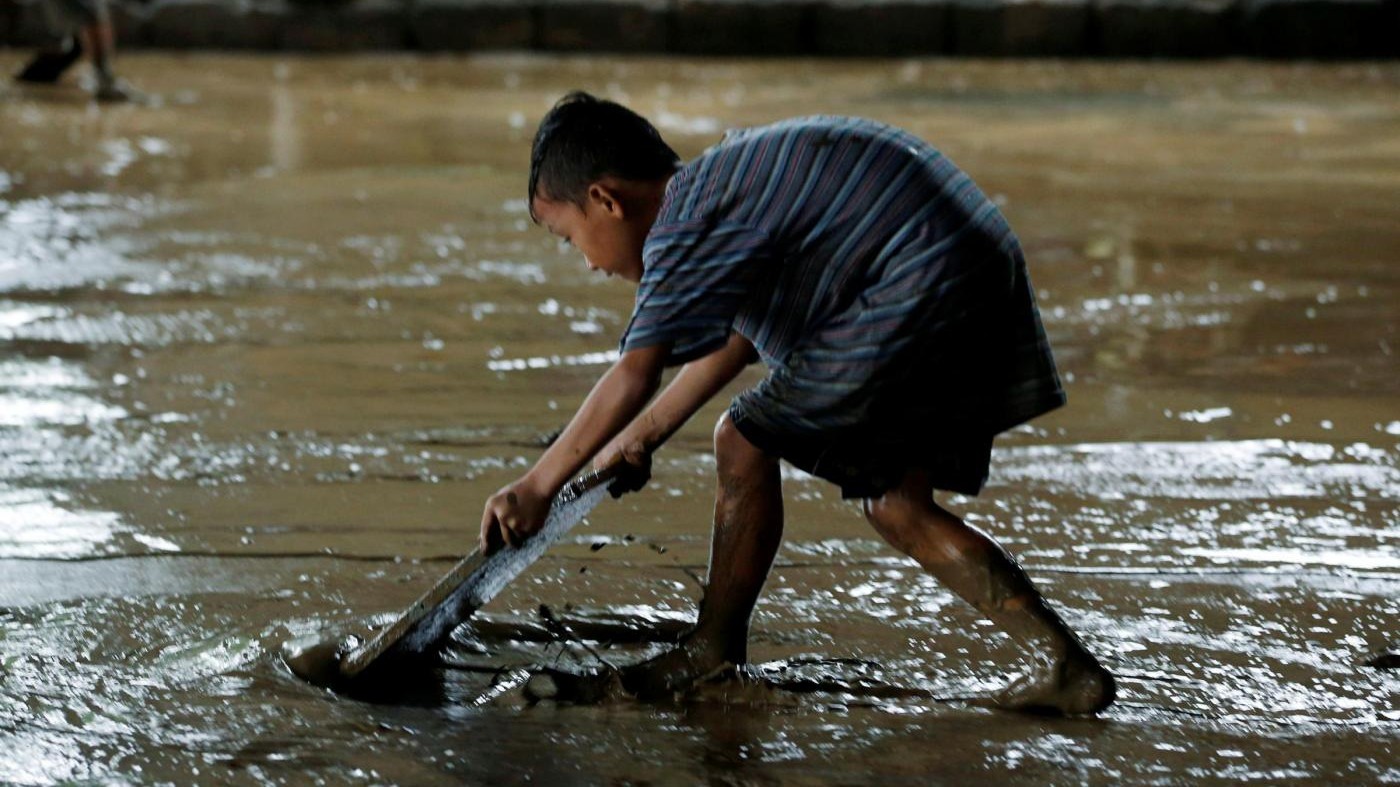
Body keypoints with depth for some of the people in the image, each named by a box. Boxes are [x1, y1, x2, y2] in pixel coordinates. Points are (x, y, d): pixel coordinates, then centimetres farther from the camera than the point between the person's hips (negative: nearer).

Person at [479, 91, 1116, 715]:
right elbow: (734, 340, 30)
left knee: (747, 446, 1)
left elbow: (635, 375, -18)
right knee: (896, 506, 15)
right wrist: (642, 436, 34)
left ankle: (711, 656, 13)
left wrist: (537, 486, -12)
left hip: (920, 297, -10)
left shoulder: (683, 223, -9)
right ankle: (1064, 663, 9)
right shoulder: (730, 179, 21)